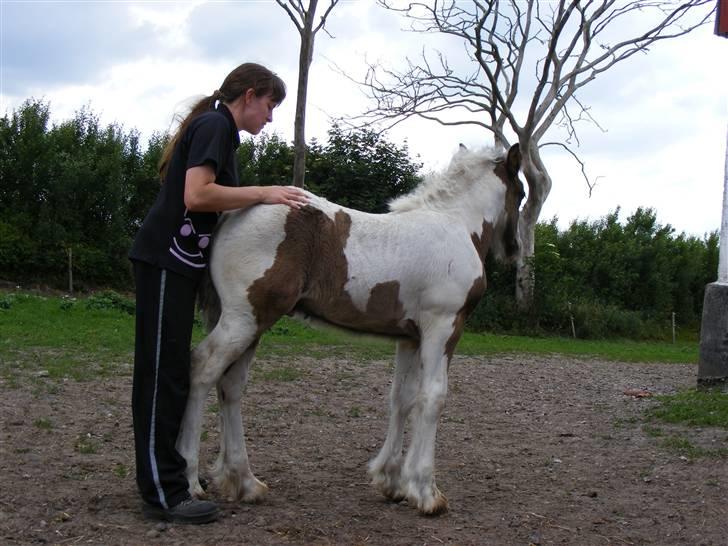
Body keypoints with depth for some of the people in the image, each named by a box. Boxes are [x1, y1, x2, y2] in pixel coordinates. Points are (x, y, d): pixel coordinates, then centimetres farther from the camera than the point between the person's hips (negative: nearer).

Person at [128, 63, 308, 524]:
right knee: (164, 373, -8)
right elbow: (197, 195, -24)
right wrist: (264, 194, -16)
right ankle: (163, 494, -5)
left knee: (168, 373, 13)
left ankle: (166, 475, 22)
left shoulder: (217, 129, 20)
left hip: (178, 264, 10)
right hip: (166, 261, -10)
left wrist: (266, 206, 13)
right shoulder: (215, 125, -10)